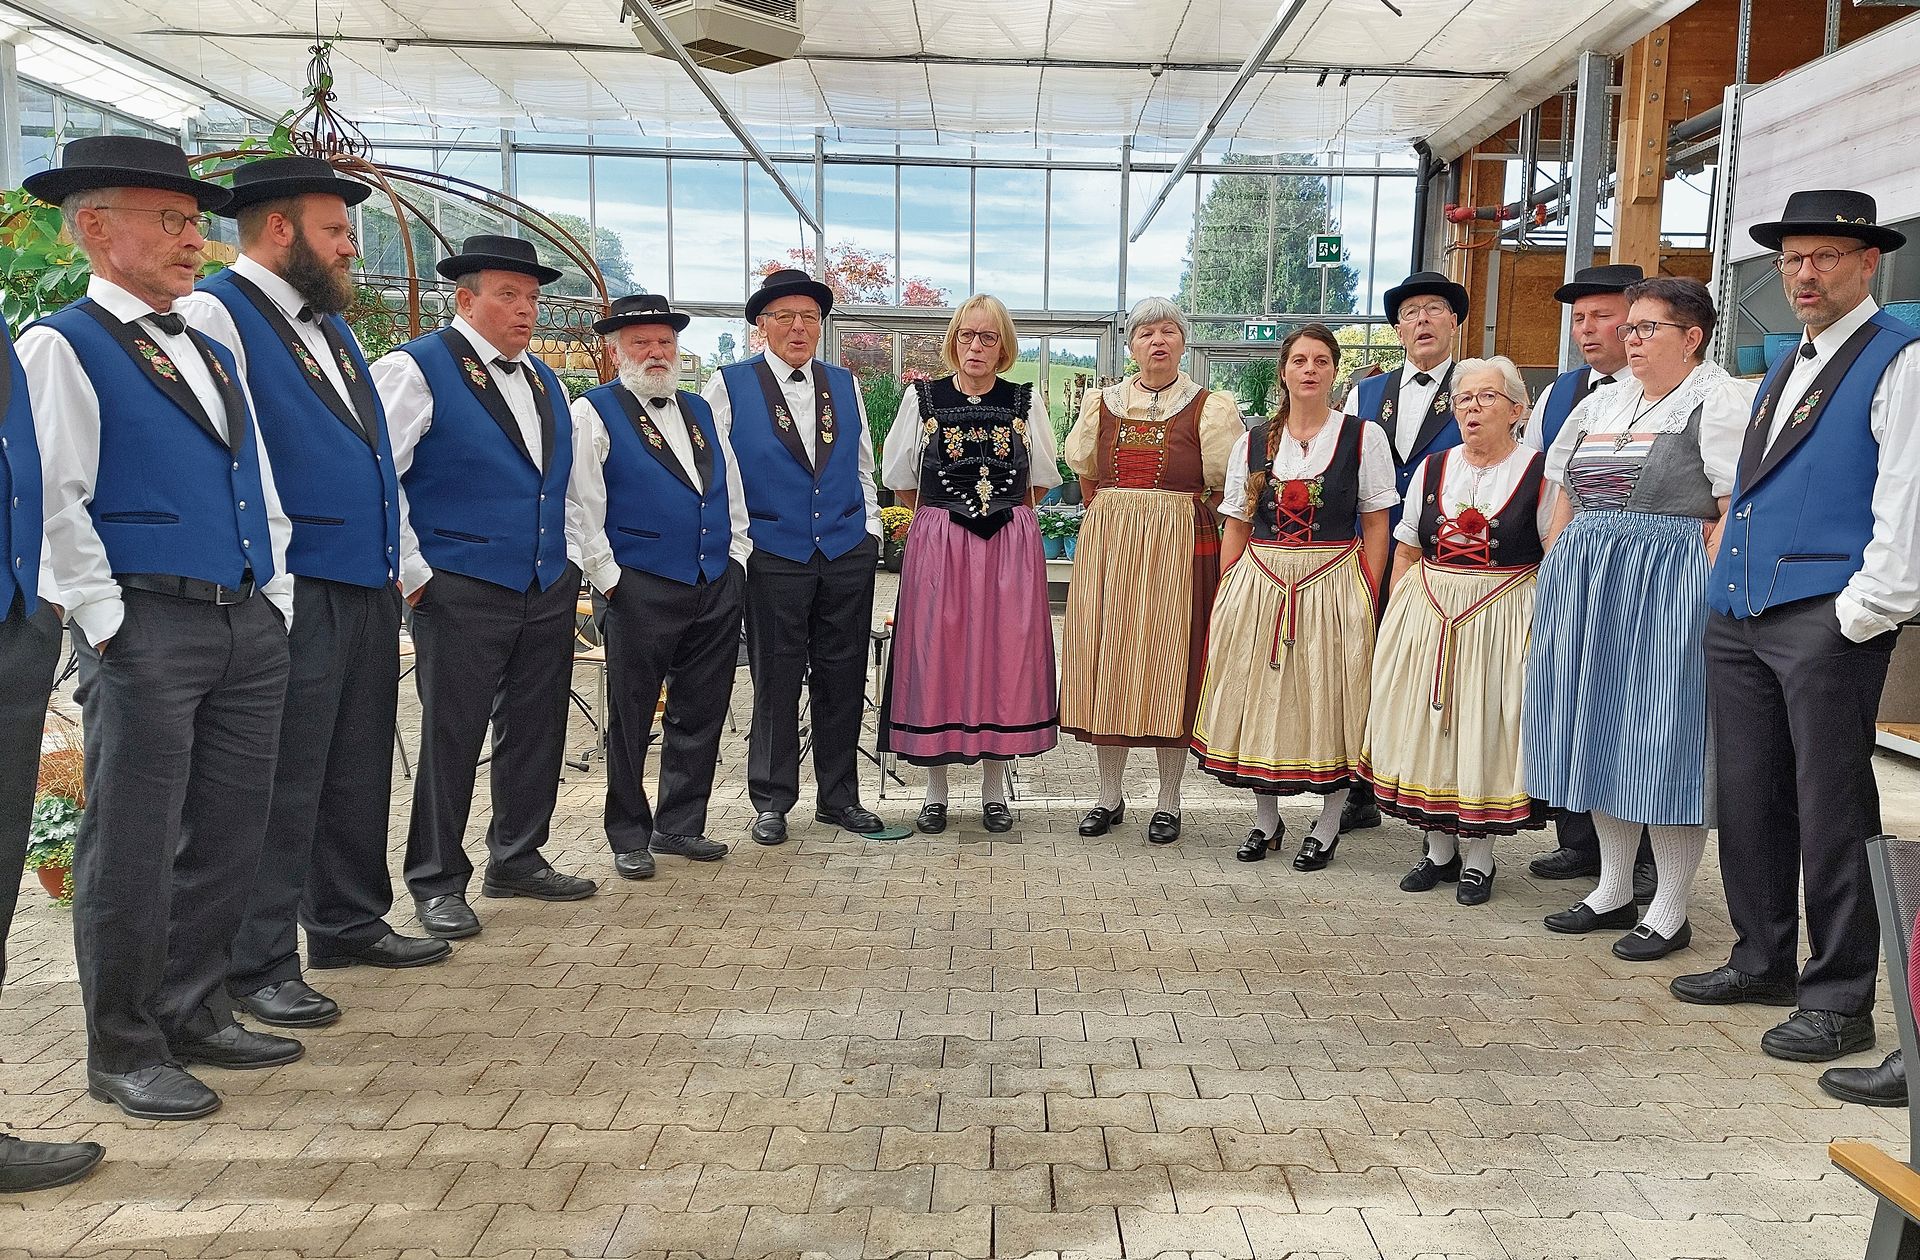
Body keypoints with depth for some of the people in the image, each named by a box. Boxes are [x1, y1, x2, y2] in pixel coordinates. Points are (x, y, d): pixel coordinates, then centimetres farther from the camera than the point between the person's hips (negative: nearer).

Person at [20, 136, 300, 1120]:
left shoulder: (209, 349, 19)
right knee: (134, 846, 0)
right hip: (147, 628, -7)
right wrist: (108, 620, -12)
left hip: (248, 628, 7)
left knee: (228, 836, 11)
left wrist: (273, 595, 13)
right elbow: (51, 503, -10)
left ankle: (194, 1013, 26)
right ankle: (124, 1051, 13)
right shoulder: (63, 347, -3)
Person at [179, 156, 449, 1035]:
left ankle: (348, 921, 31)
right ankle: (258, 963, 9)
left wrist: (399, 556, 18)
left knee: (359, 767, 16)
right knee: (282, 781, -2)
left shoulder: (329, 323, 19)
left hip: (368, 584, 9)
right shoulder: (217, 313, -9)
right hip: (294, 591, -9)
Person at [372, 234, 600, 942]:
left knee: (536, 730, 12)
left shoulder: (545, 381, 16)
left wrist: (569, 557, 17)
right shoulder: (417, 369, -7)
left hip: (549, 591, 7)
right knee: (451, 738, 0)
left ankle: (517, 859, 27)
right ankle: (437, 882, 13)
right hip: (461, 592, -7)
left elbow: (568, 481, 26)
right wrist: (411, 572, -14)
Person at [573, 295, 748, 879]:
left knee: (701, 715, 11)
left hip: (718, 585, 6)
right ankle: (629, 837, 16)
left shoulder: (700, 411, 18)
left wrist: (736, 557, 11)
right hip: (642, 589, -6)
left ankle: (680, 825, 24)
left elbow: (732, 490, 21)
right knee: (632, 719, 3)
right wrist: (607, 578, -12)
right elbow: (580, 507, -8)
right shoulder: (593, 414, -1)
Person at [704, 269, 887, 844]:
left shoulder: (845, 385, 13)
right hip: (772, 555, -3)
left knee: (843, 679, 7)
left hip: (848, 554, 3)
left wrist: (870, 531, 9)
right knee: (776, 681, 2)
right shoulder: (729, 385, 2)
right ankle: (771, 801, 16)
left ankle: (840, 796, 20)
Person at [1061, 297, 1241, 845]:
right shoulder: (1102, 404, 9)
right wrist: (1120, 515, 14)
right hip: (1106, 548, 3)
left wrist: (1177, 511, 1)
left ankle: (1168, 801, 12)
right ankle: (1110, 796, 16)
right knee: (1105, 662, 4)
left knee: (1171, 667, 0)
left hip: (1180, 550, -3)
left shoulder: (1209, 408, 1)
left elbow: (1224, 486, 2)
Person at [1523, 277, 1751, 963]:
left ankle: (1670, 911, 9)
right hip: (1585, 586, 7)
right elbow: (1566, 502, 18)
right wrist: (1554, 583, 11)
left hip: (1670, 587, -7)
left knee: (1667, 739, -3)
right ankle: (1613, 890, 24)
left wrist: (1709, 595, -21)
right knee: (1601, 732, 11)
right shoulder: (1601, 404, 17)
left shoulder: (1720, 403, -6)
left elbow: (1738, 513, -14)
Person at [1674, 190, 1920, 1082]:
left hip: (1828, 617, -8)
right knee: (1750, 796, 13)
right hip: (1741, 614, 8)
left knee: (1832, 808, -2)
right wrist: (1727, 587, 16)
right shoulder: (1783, 368, 21)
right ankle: (1763, 961, 27)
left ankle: (1838, 1000, 8)